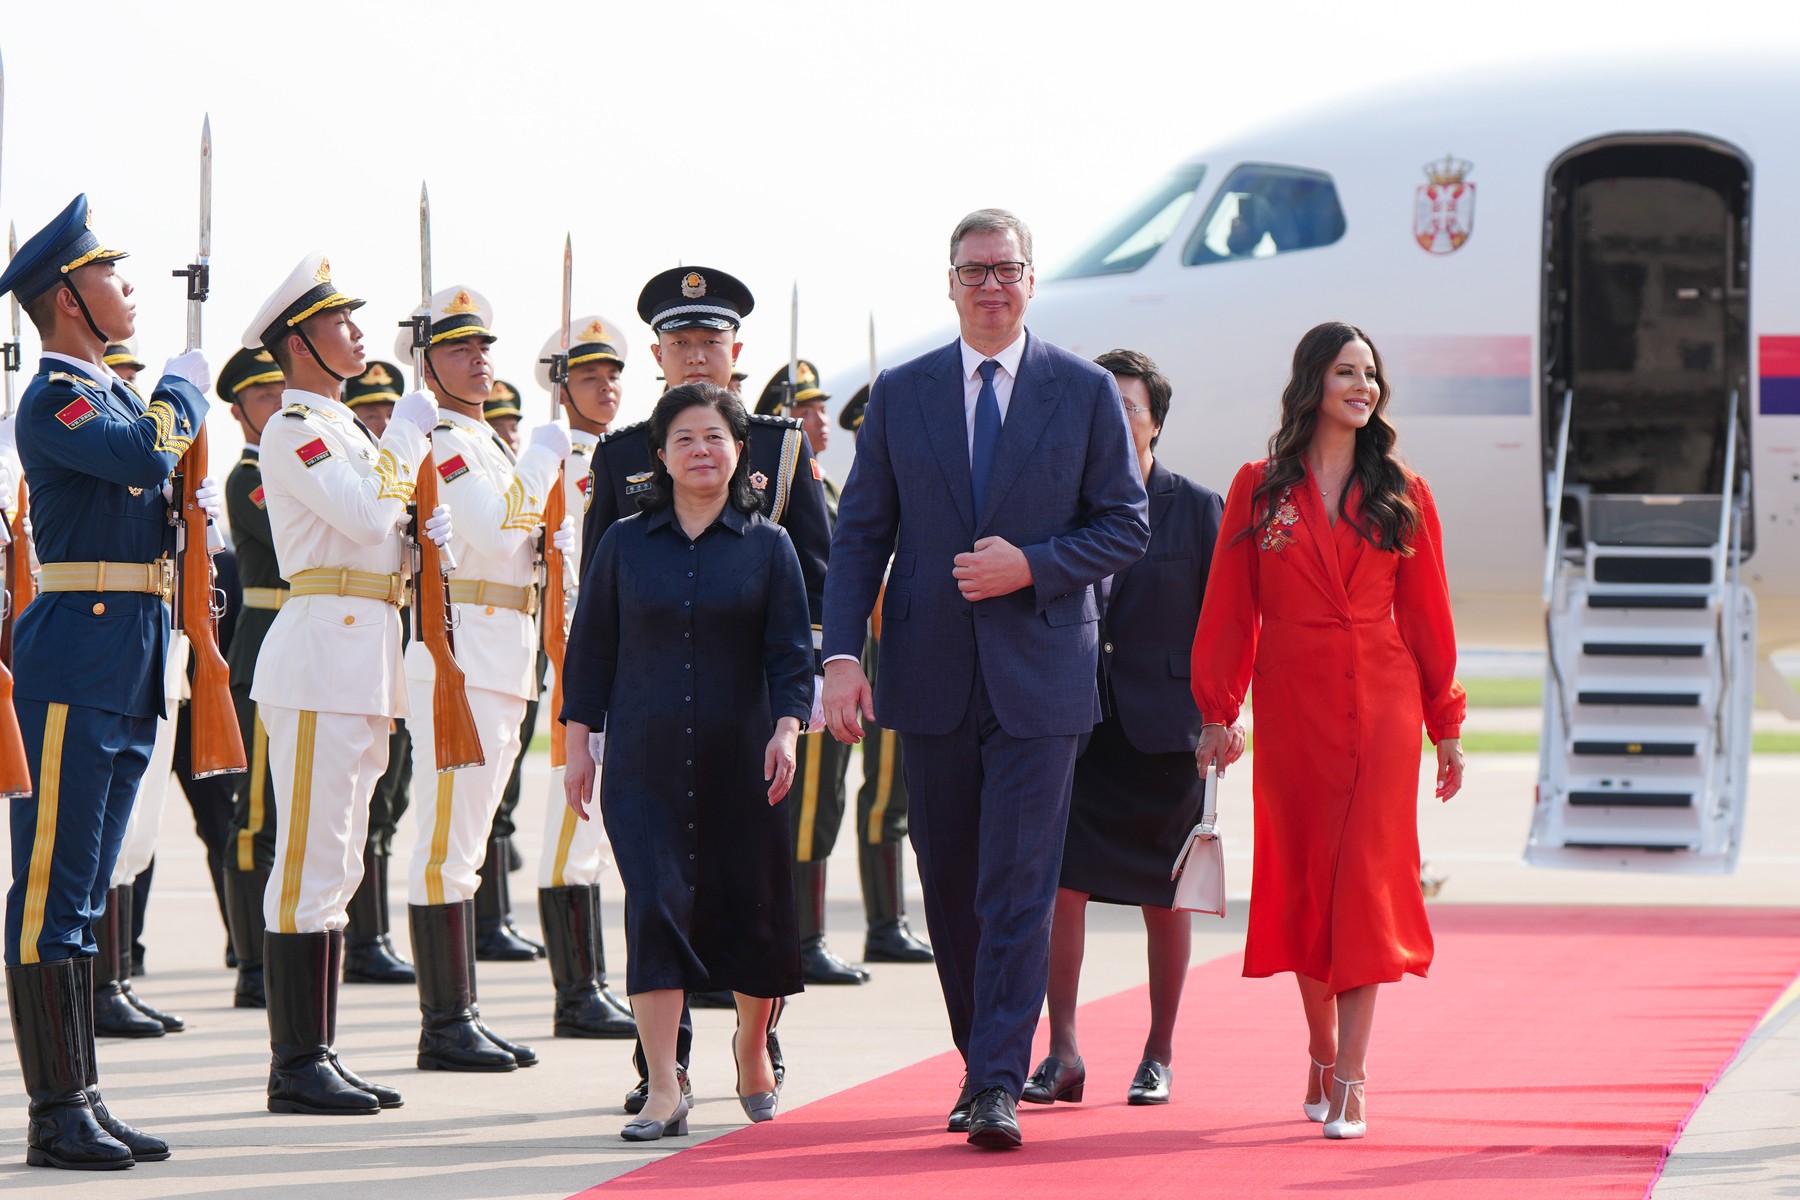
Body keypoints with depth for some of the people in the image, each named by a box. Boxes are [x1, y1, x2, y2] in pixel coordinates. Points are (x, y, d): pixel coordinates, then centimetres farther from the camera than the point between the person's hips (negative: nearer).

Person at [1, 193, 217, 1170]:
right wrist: (187, 384, -8)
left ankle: (83, 1100, 15)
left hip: (132, 668, 10)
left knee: (82, 892, 11)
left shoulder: (113, 394, 18)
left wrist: (200, 494, 10)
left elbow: (169, 473, 32)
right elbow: (147, 452, -26)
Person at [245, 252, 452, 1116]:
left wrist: (423, 528, 5)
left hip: (364, 656, 10)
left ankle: (316, 1056, 14)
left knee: (334, 865, 11)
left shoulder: (344, 429, 20)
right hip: (322, 652, -10)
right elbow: (365, 515, -22)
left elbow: (379, 535, 24)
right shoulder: (294, 430, -9)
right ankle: (296, 1068, -8)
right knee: (310, 859, -9)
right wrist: (409, 434, -10)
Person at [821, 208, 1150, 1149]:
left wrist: (1032, 567, -13)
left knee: (1018, 885, -9)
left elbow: (1125, 526, 3)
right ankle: (980, 1058, 25)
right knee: (949, 885, 10)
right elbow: (860, 533, 6)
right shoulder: (900, 394, 7)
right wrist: (842, 654, -5)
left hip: (1038, 674, -2)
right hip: (931, 674, 3)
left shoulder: (1085, 393, 2)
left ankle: (998, 1085, -10)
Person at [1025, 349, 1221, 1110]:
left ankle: (1159, 1055, 16)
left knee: (1164, 895, 6)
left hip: (1162, 726, -1)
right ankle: (1062, 1052, -1)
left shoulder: (1196, 509, 3)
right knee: (1060, 879, -7)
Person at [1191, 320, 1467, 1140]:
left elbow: (1428, 616, 7)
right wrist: (1217, 711, 0)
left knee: (1364, 877, -8)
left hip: (1381, 705, -1)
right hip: (1292, 708, 1)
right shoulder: (1259, 489, 4)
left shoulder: (1402, 495, 6)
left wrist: (1446, 725, 7)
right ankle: (1322, 1056, 23)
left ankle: (1349, 1081, -9)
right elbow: (1230, 610, 5)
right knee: (1301, 878, 6)